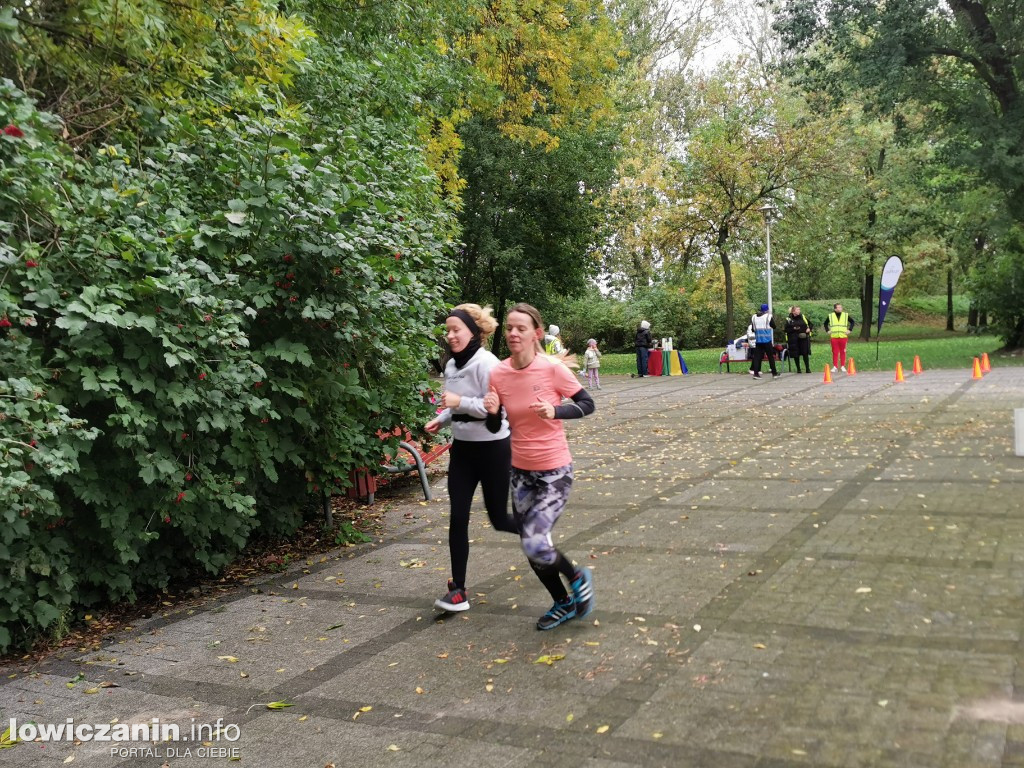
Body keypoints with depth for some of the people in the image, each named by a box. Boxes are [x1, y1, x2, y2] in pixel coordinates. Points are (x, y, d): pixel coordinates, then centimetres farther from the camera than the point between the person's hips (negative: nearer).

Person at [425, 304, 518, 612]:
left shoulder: (486, 363, -18)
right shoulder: (451, 365, 6)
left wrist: (460, 402, -25)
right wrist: (440, 419, 2)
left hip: (492, 448, -6)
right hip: (462, 448, 7)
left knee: (499, 519, 6)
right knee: (458, 519, 1)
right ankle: (458, 589, 8)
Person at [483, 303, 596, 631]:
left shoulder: (553, 369, -17)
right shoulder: (498, 374, -5)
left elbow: (587, 404, -6)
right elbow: (494, 428, 4)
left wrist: (555, 411, -24)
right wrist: (492, 412, -19)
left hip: (554, 471, -5)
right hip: (520, 471, 5)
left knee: (534, 545, -14)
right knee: (531, 547, 13)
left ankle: (578, 578, 18)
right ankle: (563, 603, 37)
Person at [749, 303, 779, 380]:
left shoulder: (754, 317, 4)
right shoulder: (769, 317, -6)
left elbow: (753, 329, 9)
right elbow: (774, 326, 4)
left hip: (757, 340, 3)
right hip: (767, 340, -3)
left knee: (757, 356, 4)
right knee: (771, 356, 5)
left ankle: (756, 373, -3)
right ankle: (774, 373, 10)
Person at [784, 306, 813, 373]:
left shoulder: (803, 317, 9)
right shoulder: (789, 319, 1)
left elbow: (810, 324, 17)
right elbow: (786, 329, -2)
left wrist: (809, 328, -2)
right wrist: (793, 329, -16)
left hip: (804, 338, 1)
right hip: (794, 340, -1)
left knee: (805, 353, -4)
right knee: (796, 354, 3)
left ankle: (807, 368, 3)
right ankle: (798, 369, 15)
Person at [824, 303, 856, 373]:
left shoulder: (846, 315, 7)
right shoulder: (830, 316, 7)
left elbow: (853, 322, 16)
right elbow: (825, 323, 20)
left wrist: (849, 330, 6)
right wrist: (827, 330, 8)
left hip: (843, 337, 0)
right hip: (834, 337, 0)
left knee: (843, 352, 3)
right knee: (835, 352, 0)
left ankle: (843, 366, 9)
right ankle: (835, 366, 4)